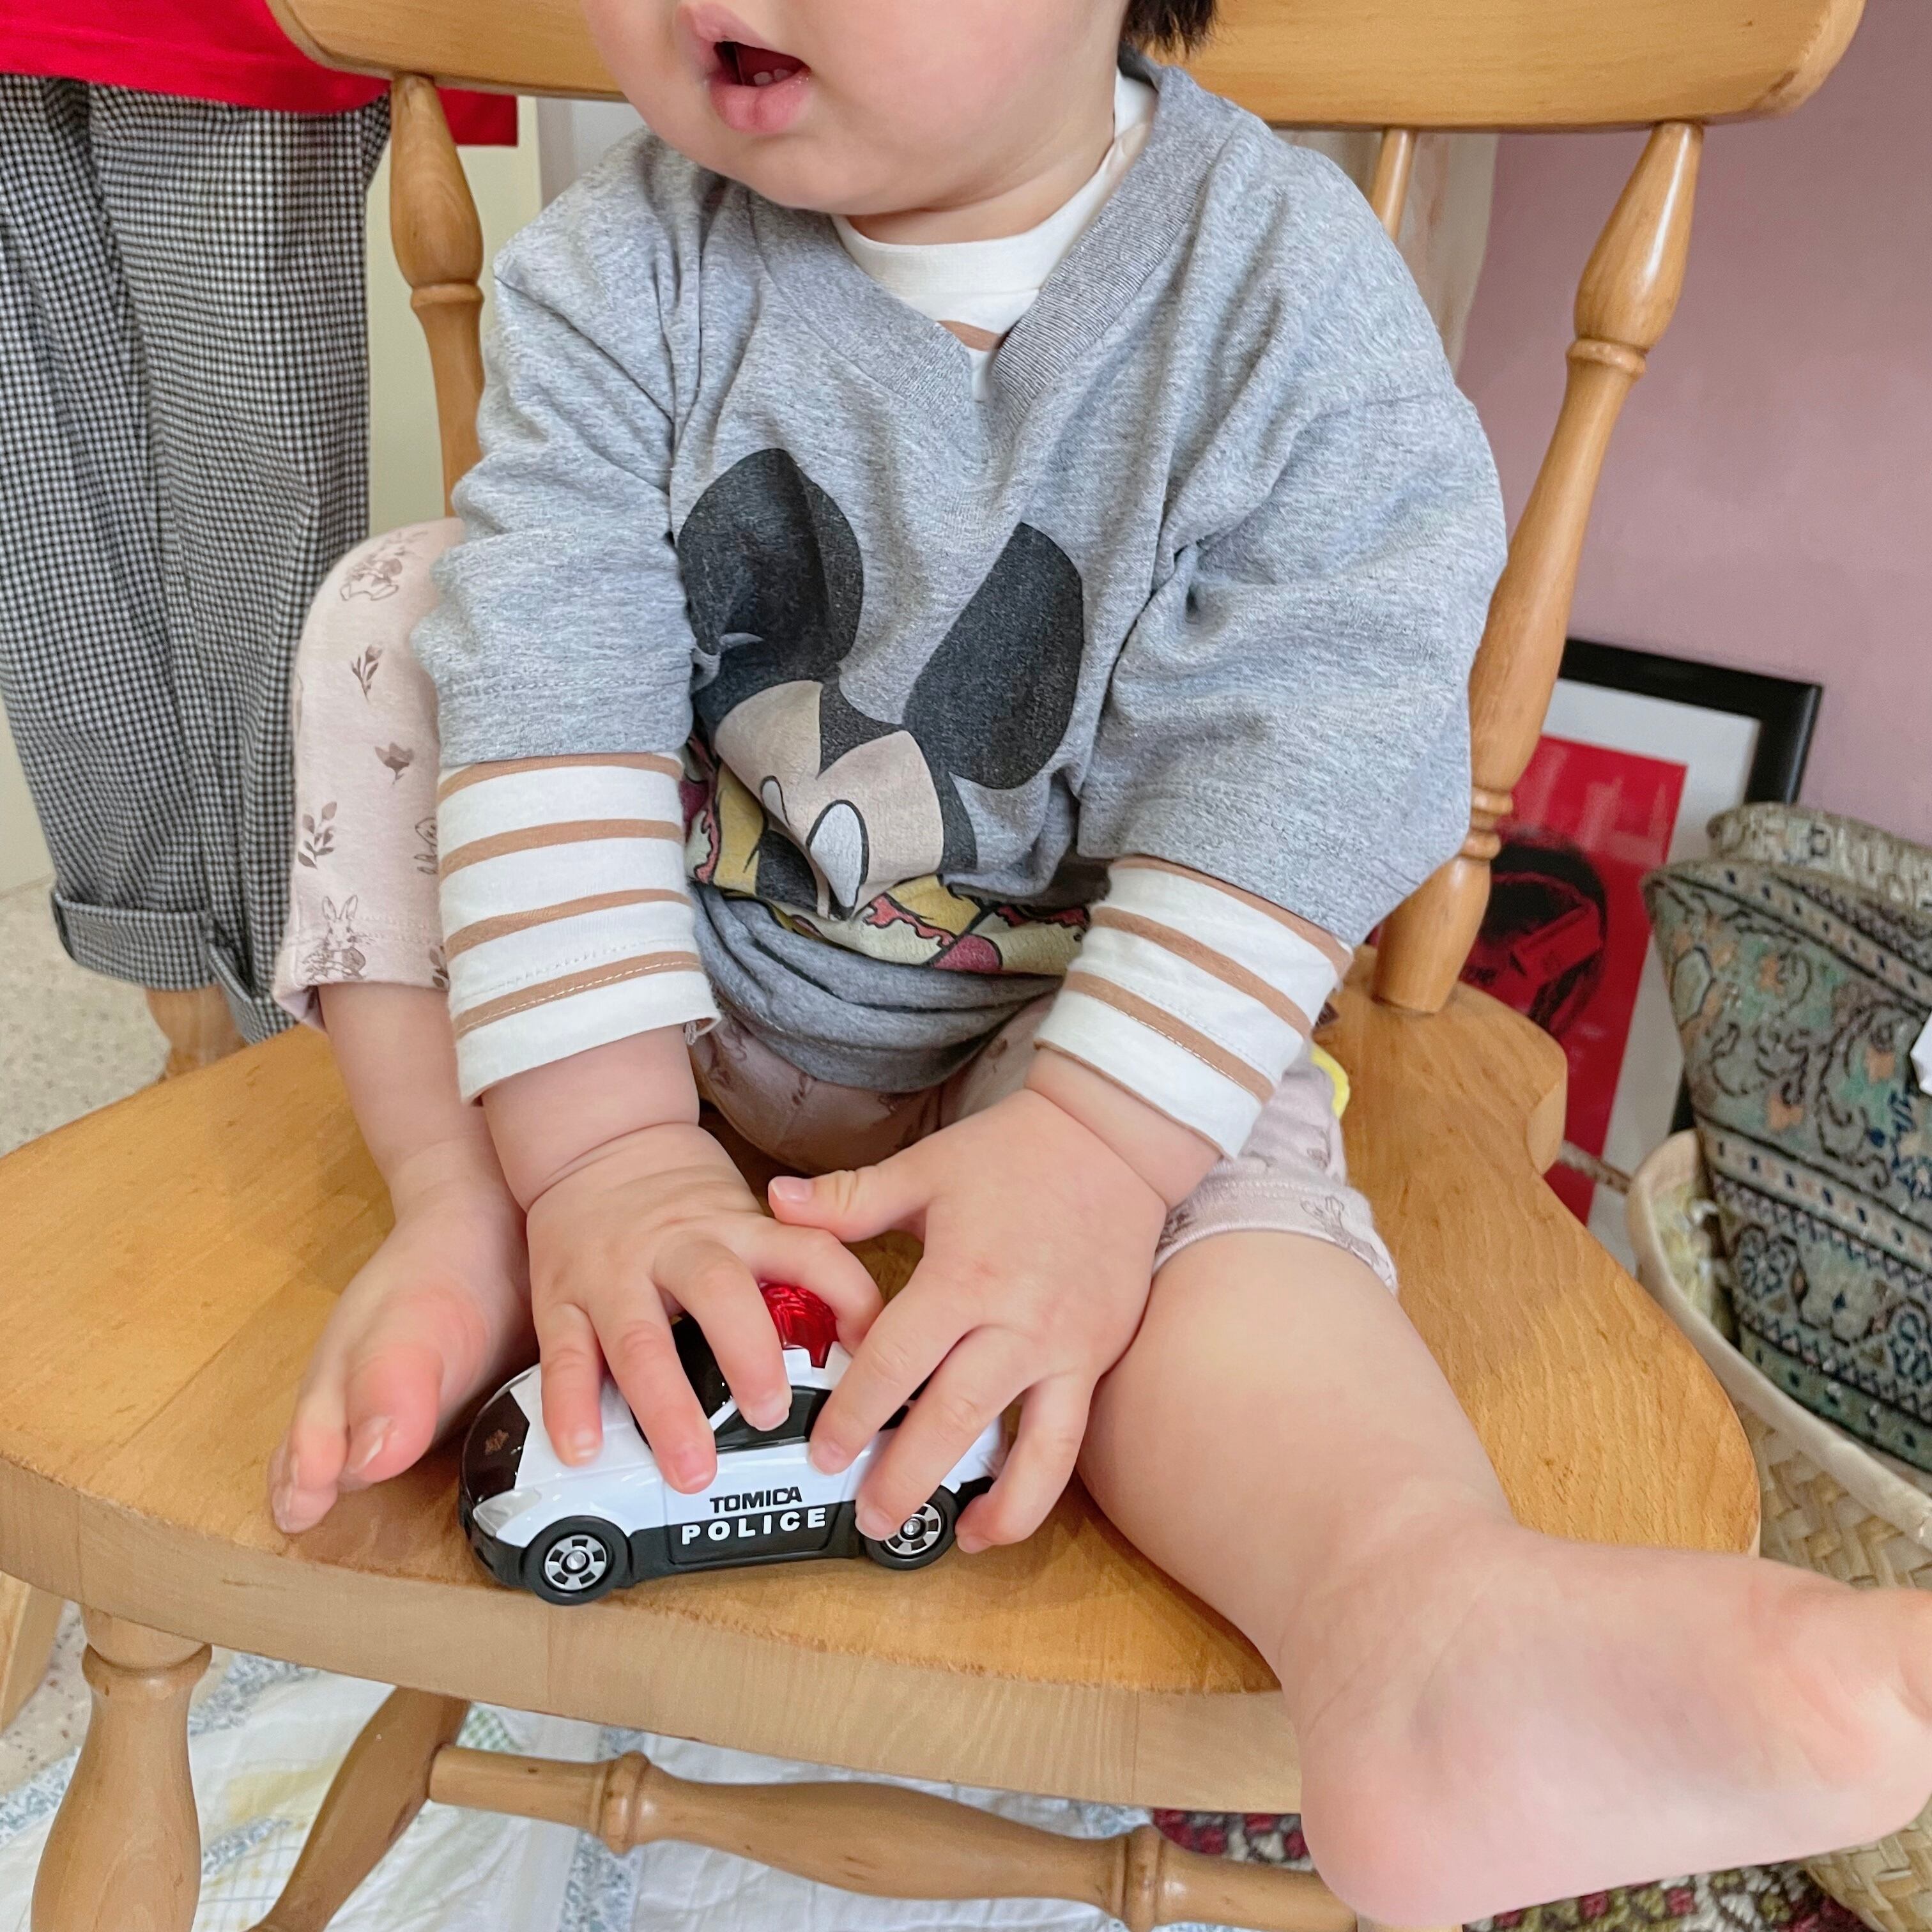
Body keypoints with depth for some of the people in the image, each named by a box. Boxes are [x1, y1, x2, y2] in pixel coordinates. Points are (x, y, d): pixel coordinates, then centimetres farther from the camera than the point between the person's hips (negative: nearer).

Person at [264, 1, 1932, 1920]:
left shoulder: (1288, 295, -18)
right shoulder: (619, 274, -11)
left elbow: (1290, 786, -24)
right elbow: (558, 701, -21)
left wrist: (1096, 1148, -34)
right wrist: (600, 1148, -30)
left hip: (1056, 1024, -2)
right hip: (656, 969, 3)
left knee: (1215, 1175, -30)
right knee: (402, 603, -7)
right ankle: (463, 1222, -17)